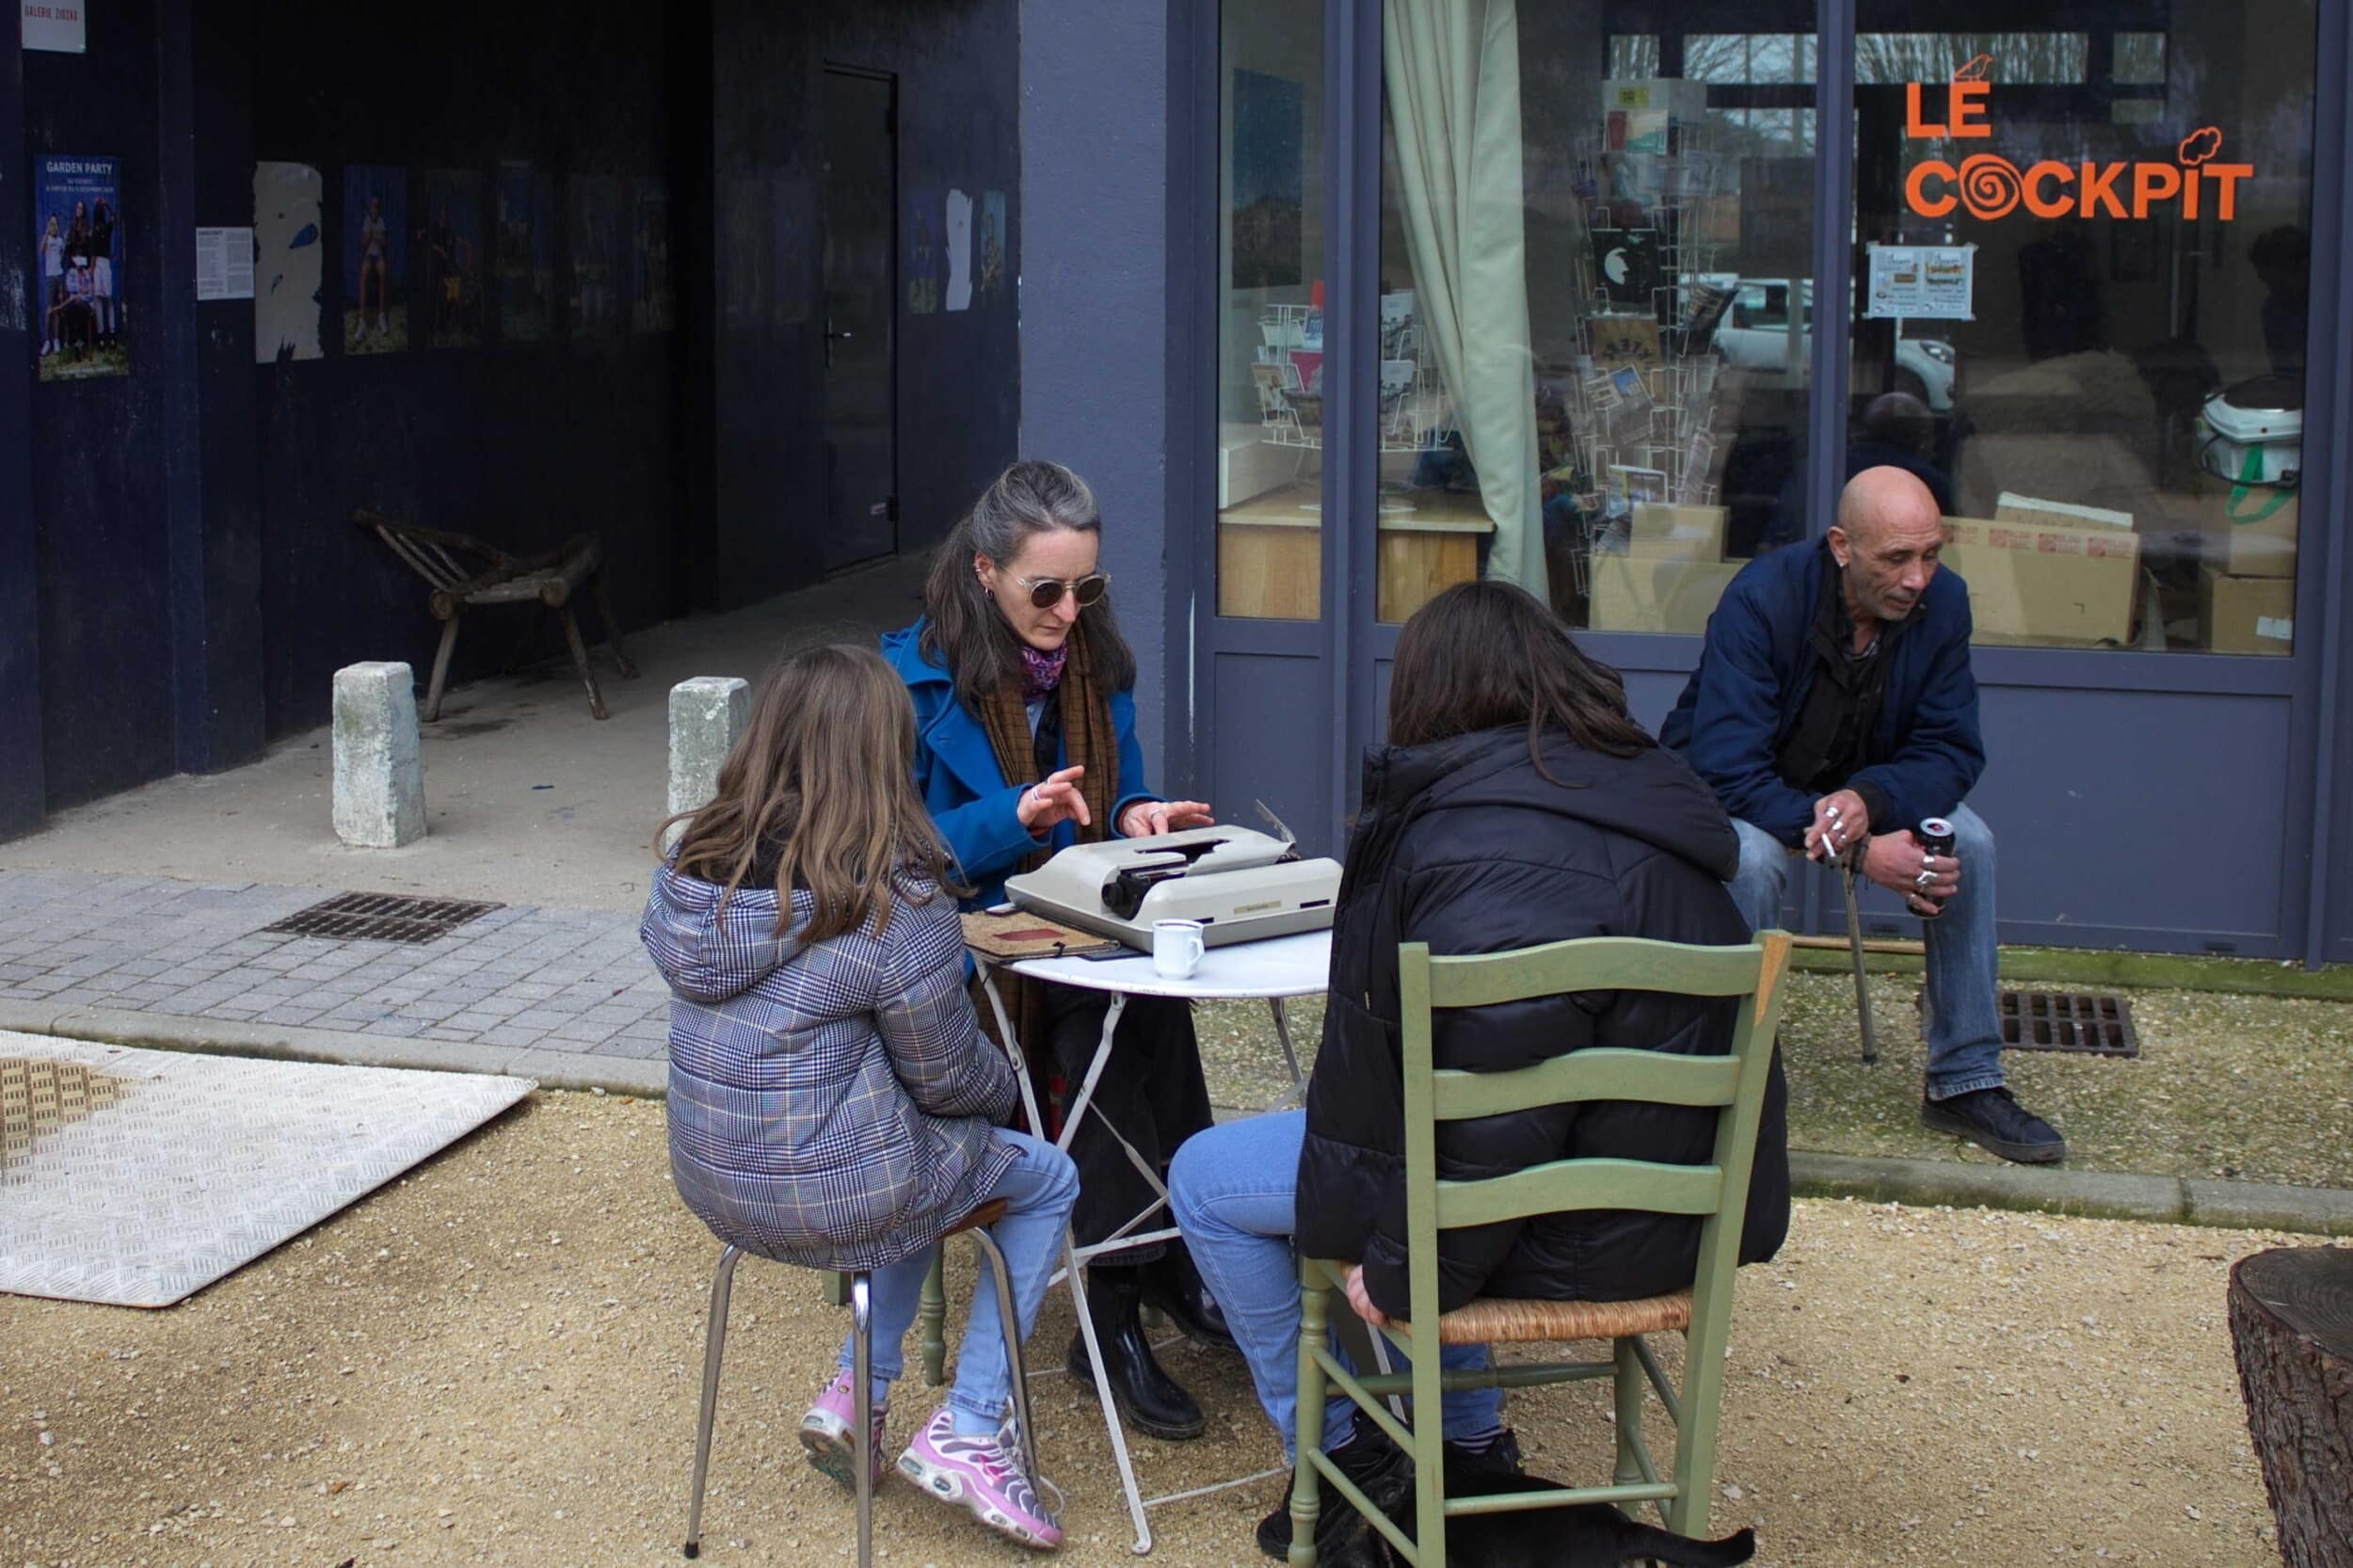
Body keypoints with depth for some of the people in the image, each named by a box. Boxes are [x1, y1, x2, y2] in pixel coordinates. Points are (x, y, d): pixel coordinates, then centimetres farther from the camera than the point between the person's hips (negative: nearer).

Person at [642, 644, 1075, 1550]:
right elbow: (948, 1076, -11)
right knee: (1048, 1181, 20)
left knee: (922, 1155, 34)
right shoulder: (896, 902, -22)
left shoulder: (691, 867, -4)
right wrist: (1003, 1087, 12)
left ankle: (857, 1394, 27)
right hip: (834, 1197, -6)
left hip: (711, 1184, 7)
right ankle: (966, 1435, 14)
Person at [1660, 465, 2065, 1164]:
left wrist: (1869, 800, -35)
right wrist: (1863, 850, -42)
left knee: (1968, 841, -19)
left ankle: (1966, 1082, -7)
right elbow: (1728, 772, -34)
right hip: (1733, 798, -4)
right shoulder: (1761, 599, -30)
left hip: (1856, 789, 5)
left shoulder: (1942, 602, -14)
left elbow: (1951, 749, -13)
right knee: (1753, 858, -36)